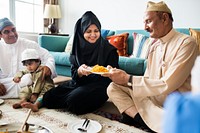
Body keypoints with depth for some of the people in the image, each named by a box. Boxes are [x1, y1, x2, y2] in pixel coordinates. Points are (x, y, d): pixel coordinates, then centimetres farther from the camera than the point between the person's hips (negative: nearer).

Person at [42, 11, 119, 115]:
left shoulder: (109, 49, -9)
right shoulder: (78, 47, 3)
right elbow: (74, 75, 1)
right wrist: (80, 71, -23)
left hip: (99, 85, -4)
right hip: (79, 83, 4)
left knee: (74, 100, -31)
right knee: (48, 97, -11)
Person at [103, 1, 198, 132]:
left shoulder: (186, 43, -13)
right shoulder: (154, 46, 12)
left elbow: (166, 86, -21)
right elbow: (147, 79, 10)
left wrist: (128, 79, -18)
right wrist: (121, 76, -6)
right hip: (152, 98, 8)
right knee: (113, 88, -4)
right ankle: (142, 120, -16)